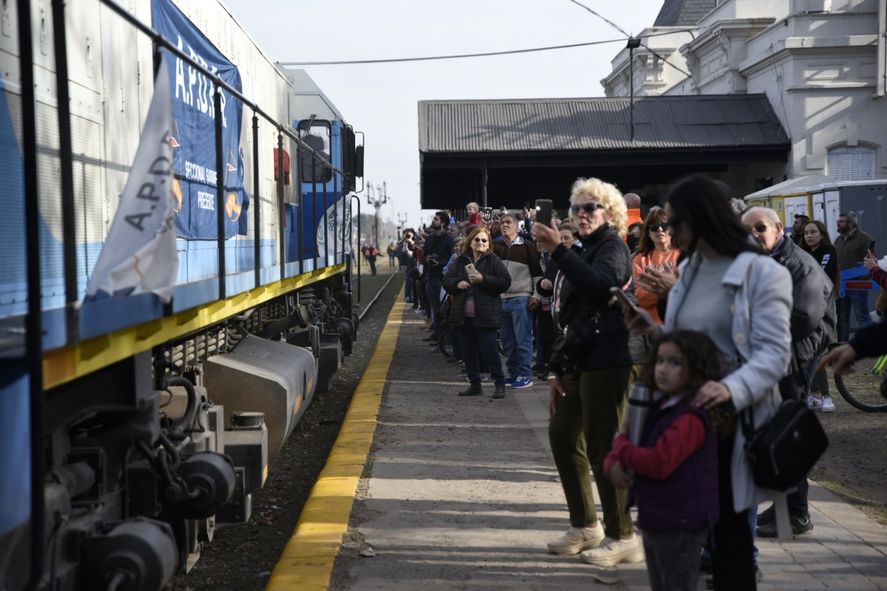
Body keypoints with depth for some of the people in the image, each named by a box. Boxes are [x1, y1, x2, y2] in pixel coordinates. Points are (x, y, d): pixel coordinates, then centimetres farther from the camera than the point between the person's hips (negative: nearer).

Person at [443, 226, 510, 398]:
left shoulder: (493, 261, -1)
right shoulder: (460, 261, 11)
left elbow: (505, 281, -10)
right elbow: (446, 281, 12)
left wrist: (483, 279, -19)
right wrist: (457, 283, -9)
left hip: (485, 314, -5)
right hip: (464, 315, 5)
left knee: (489, 349, -6)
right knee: (468, 351, 9)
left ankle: (500, 384, 6)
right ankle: (475, 385, 20)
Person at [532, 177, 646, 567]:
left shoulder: (612, 246, -5)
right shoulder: (583, 253, 21)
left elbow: (599, 286, -28)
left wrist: (558, 251, -30)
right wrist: (557, 370, 17)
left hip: (609, 360, -10)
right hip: (580, 361, 10)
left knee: (603, 447, -7)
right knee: (562, 436, 12)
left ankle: (622, 538, 3)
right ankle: (584, 526, 24)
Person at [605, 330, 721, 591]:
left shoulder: (691, 418, -21)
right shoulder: (658, 408, 10)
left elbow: (659, 463, -32)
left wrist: (621, 444, -15)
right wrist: (614, 464, -7)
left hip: (679, 526, -10)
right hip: (656, 521, 10)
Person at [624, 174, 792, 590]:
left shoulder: (763, 273, -11)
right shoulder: (690, 271, 11)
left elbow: (774, 353, -19)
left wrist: (731, 388, -35)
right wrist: (655, 333, -2)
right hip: (687, 412, 7)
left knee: (729, 528, 4)